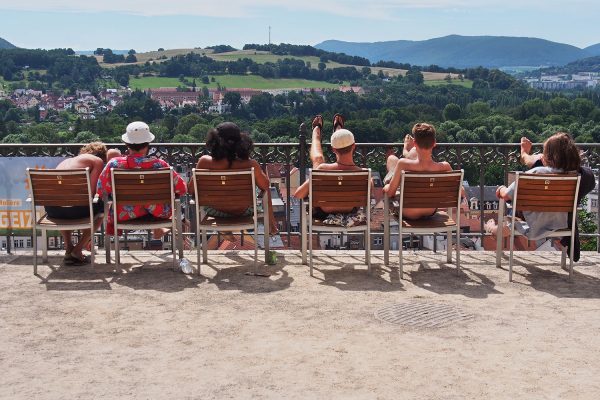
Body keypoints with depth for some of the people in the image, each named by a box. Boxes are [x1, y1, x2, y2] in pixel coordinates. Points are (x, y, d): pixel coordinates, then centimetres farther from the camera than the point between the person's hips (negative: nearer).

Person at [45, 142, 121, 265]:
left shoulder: (66, 161, 30)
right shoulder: (98, 160, 9)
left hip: (51, 210, 7)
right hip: (73, 208, -6)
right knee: (101, 207, 24)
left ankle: (68, 249, 29)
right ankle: (77, 250, 18)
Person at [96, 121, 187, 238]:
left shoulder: (114, 165, -22)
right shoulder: (159, 165, -24)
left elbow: (101, 192, -8)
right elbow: (181, 188, -14)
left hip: (123, 216, 1)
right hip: (157, 214, 0)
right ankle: (158, 229, 50)